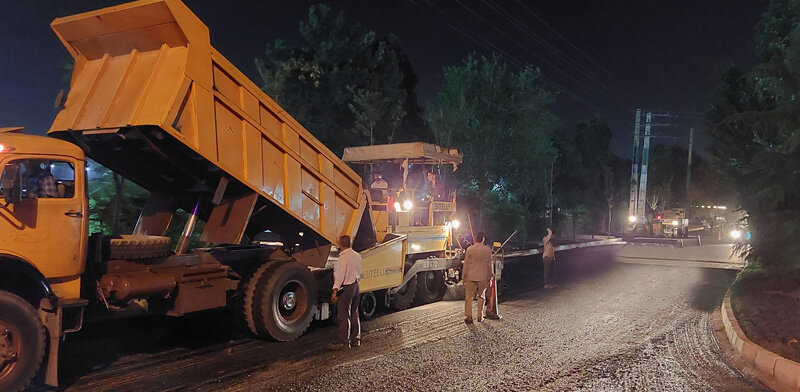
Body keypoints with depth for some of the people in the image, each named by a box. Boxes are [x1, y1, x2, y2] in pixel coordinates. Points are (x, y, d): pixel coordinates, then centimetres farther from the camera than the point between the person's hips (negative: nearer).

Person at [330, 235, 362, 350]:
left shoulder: (343, 258, -16)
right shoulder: (357, 255, 9)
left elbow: (340, 276, -19)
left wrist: (335, 291, -18)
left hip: (346, 288, -8)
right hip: (356, 286, 8)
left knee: (344, 316, -4)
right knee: (354, 315, 14)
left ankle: (343, 341, -2)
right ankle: (356, 339, 18)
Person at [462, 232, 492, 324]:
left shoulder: (470, 249, -6)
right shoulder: (488, 250, 0)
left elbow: (466, 264, -3)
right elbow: (489, 265, 6)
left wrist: (464, 277, 4)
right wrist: (489, 278, 15)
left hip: (471, 277, -2)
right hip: (483, 277, 2)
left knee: (468, 297, 5)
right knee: (481, 296, 14)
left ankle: (468, 316, 0)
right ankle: (480, 316, 15)